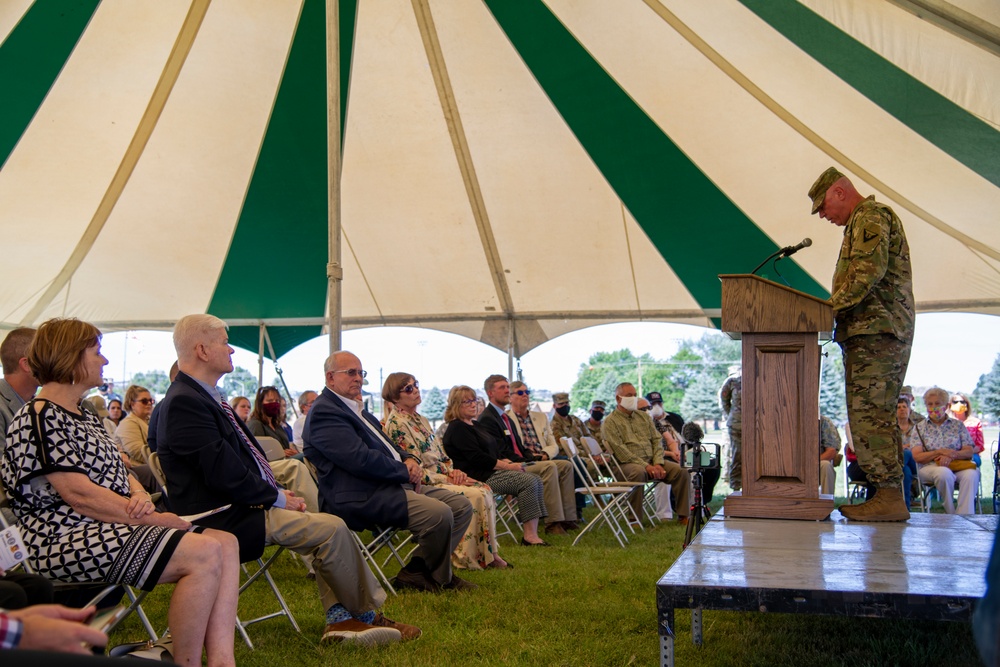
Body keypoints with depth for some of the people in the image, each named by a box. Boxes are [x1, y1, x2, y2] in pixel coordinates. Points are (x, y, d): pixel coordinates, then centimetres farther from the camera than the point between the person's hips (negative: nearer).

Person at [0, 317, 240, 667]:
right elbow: (77, 493, -19)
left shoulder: (85, 416, 21)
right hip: (66, 540, -10)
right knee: (205, 554, -26)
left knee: (226, 543, -5)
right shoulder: (40, 417, -10)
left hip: (108, 529, 10)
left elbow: (117, 471, 20)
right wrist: (152, 518, -16)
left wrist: (140, 495, -5)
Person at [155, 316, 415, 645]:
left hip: (242, 506, 11)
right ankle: (367, 614, 2)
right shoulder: (184, 402, -19)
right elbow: (225, 473, -23)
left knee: (327, 527, 5)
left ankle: (341, 619, -1)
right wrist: (277, 498, -11)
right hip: (227, 520, -11)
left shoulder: (206, 396, 15)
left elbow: (247, 457, 18)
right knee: (331, 528, -16)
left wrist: (277, 491, 4)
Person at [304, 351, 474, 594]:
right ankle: (440, 578, 0)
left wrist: (409, 459, 3)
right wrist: (406, 472, -12)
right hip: (360, 497, -11)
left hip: (393, 483, 11)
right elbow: (360, 459, -21)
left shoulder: (357, 408, 23)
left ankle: (416, 571, 6)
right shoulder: (324, 412, -11)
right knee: (439, 514, -27)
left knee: (462, 506, 1)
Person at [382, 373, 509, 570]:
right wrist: (448, 478, -14)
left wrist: (453, 471, -3)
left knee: (485, 489, -7)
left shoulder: (421, 420, 17)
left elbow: (441, 454, 18)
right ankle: (466, 559, -13)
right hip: (423, 484, -9)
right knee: (475, 495, -22)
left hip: (442, 476, 9)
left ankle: (489, 552, -6)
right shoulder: (396, 424, -12)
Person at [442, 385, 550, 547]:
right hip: (479, 477, -10)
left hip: (492, 471, 10)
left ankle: (532, 532, -13)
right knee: (529, 482, -23)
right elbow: (477, 458, -18)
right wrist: (507, 466, -15)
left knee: (537, 482, -5)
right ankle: (529, 536, -22)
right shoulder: (457, 429, -10)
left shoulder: (473, 424, 21)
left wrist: (504, 461, 3)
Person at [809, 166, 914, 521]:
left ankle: (889, 497, -14)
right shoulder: (866, 219, 28)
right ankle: (889, 495, 11)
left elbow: (870, 270, -20)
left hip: (874, 331, -11)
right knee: (875, 415, 10)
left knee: (868, 414, -13)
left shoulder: (870, 215, -5)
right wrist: (835, 308, 14)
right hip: (877, 331, 11)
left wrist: (832, 306, -19)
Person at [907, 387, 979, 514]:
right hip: (929, 467, -1)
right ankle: (952, 515, -21)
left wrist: (950, 455, -16)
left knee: (971, 474, -35)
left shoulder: (958, 425, 17)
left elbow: (969, 451, 5)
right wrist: (940, 452, -14)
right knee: (944, 473, -38)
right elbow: (917, 456, 1)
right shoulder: (919, 428, 13)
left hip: (958, 465, 2)